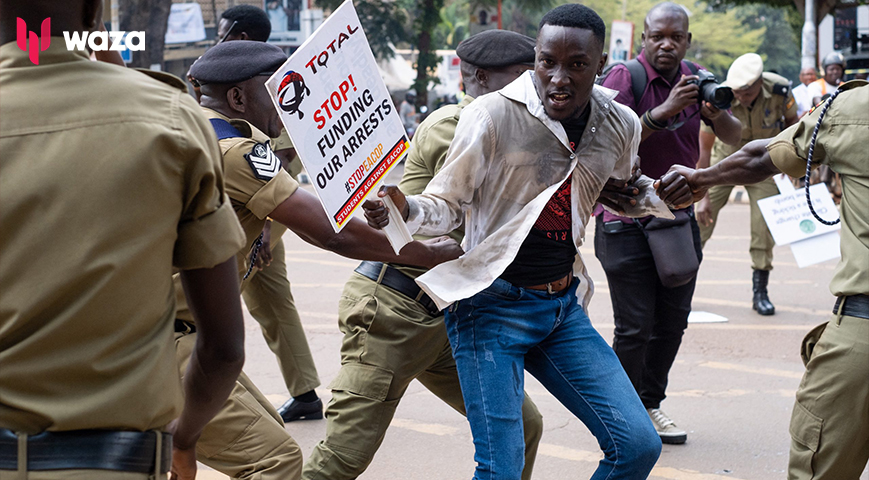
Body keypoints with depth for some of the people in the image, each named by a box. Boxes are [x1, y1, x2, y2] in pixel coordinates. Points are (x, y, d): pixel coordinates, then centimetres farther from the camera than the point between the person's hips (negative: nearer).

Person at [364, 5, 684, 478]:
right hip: (492, 305, -5)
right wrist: (402, 209, -27)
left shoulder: (619, 125, 2)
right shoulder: (493, 115, -13)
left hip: (563, 305, 6)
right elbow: (447, 205, -5)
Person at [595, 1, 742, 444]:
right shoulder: (625, 77, -12)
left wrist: (716, 113, -16)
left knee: (673, 321, 10)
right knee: (635, 327, -6)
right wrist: (664, 111, -32)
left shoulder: (694, 78, 6)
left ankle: (650, 404, 25)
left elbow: (734, 138, 6)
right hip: (626, 219, -6)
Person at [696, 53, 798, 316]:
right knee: (702, 218, -7)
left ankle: (760, 292, 6)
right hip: (726, 158, -1)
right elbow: (704, 151, -23)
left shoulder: (780, 90, -25)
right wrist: (703, 196, -24)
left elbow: (791, 120, -2)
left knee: (765, 223, -5)